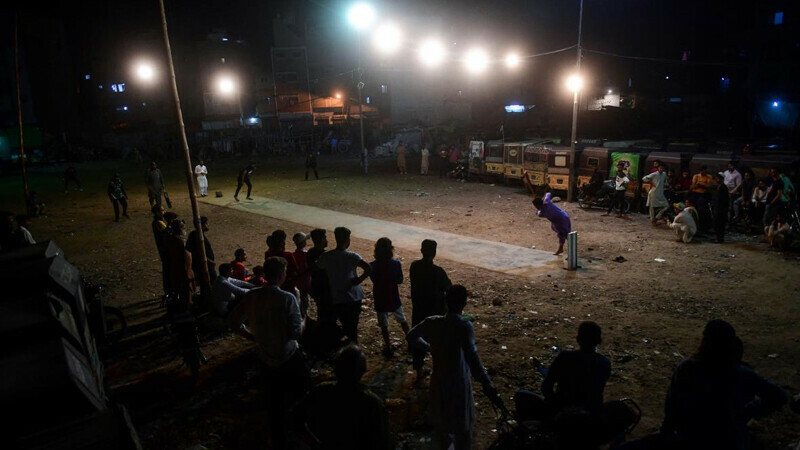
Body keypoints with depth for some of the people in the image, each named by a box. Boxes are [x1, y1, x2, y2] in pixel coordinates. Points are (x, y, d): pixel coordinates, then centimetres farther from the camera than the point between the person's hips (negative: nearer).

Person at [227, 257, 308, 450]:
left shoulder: (252, 296, -6)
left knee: (274, 403, 18)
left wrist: (252, 336, 12)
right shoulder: (287, 298, -22)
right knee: (303, 384, 25)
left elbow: (233, 322, 1)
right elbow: (296, 332, -22)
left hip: (267, 358, 5)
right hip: (289, 357, -5)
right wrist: (304, 322, -1)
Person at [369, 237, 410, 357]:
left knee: (383, 324, 13)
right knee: (402, 320, 21)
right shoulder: (396, 264, -16)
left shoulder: (373, 266, -17)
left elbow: (373, 280, -2)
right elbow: (400, 280, -5)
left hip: (379, 298, -1)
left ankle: (388, 347, 19)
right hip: (393, 297, 1)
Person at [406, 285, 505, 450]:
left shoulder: (433, 322, -12)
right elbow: (471, 357, -39)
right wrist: (488, 387, -43)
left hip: (438, 381, 4)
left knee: (441, 419, 28)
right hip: (459, 383, -4)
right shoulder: (464, 326, -26)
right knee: (463, 424, 18)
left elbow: (411, 337, 5)